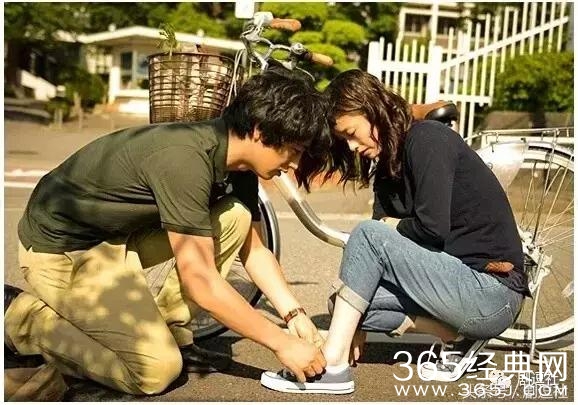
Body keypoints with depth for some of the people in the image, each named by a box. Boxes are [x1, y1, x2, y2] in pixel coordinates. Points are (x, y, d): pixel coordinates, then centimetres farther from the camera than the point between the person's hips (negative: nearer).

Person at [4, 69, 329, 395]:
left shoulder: (237, 162, -4)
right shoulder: (184, 159, -32)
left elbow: (255, 249, 6)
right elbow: (200, 282, -30)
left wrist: (295, 314, -5)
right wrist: (282, 343, -23)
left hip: (117, 236, 8)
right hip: (61, 250, -8)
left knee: (236, 220, -6)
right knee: (157, 370, -17)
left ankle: (166, 330, 3)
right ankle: (21, 316, 0)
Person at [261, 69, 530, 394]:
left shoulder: (427, 139, -13)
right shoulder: (387, 170, 10)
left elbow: (432, 228, -23)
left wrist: (394, 226, -2)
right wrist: (359, 323, 5)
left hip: (492, 292, -8)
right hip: (461, 283, 8)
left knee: (368, 235, -20)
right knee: (344, 301, -2)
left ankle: (332, 367, -16)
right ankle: (458, 336, 3)